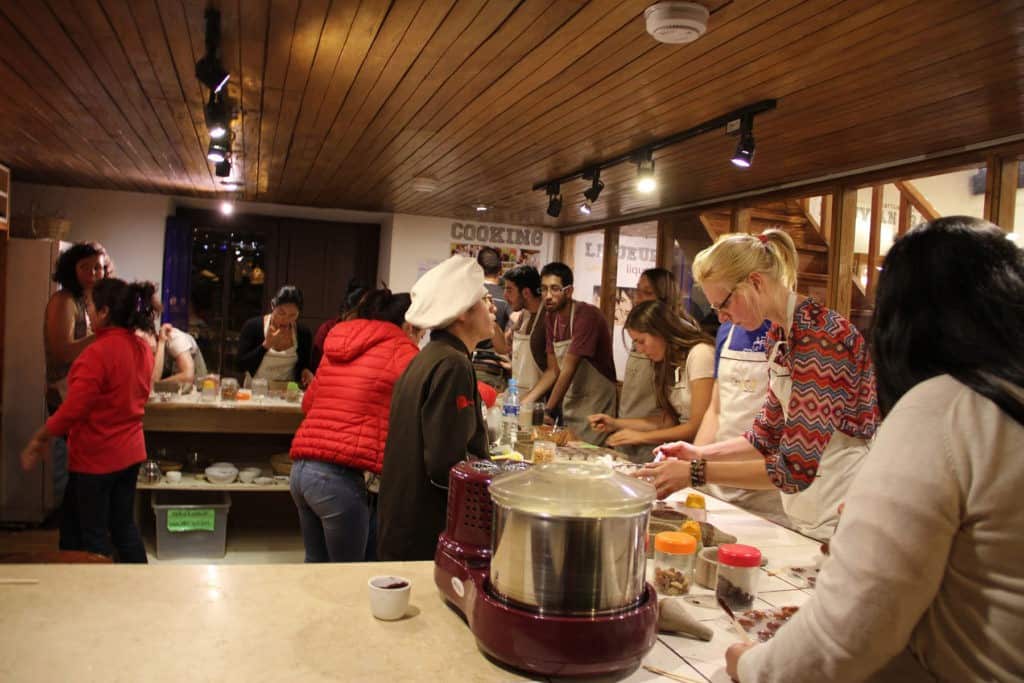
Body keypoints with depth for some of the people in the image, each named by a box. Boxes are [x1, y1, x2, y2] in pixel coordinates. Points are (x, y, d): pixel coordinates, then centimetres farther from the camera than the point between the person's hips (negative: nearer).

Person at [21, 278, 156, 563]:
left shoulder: (98, 353, -22)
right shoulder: (142, 347, 3)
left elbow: (72, 410, -21)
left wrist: (38, 440, -9)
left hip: (96, 456, -7)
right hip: (130, 451, 7)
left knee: (92, 533, 8)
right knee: (124, 526, 17)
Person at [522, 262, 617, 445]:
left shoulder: (587, 316, -20)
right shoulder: (551, 318, 5)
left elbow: (568, 370, -22)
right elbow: (553, 371, 6)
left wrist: (548, 412, -21)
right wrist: (523, 403, -3)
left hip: (595, 404, -7)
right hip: (569, 405, 7)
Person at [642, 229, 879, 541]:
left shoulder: (819, 334, -24)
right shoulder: (779, 335, 4)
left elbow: (796, 468, -27)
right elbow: (768, 436, 12)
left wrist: (696, 473, -24)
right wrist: (699, 453, 0)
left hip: (840, 520, -8)